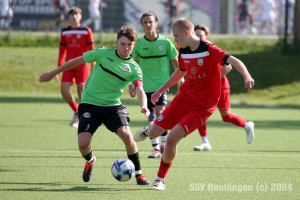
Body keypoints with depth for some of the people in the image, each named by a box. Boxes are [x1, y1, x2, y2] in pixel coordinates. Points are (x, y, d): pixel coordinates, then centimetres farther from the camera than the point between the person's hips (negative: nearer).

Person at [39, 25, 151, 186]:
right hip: (90, 105, 0)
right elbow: (78, 61, 7)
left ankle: (139, 174, -6)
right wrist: (52, 73, 12)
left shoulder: (134, 68, -2)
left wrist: (143, 106, -38)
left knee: (126, 135, -25)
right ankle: (90, 161, 24)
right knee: (83, 143, -15)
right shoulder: (103, 53, -2)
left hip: (113, 106, 0)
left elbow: (140, 90, -15)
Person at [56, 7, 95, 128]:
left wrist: (93, 67, -6)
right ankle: (76, 111, 15)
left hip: (82, 65, -3)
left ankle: (79, 119, 8)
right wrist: (58, 68, 9)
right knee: (64, 90, -8)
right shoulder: (64, 32, 9)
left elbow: (91, 50, 0)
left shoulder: (86, 31, -1)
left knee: (81, 91, -5)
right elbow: (62, 50, 13)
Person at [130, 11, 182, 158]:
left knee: (160, 113, -19)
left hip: (162, 85, -2)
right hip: (146, 86, 2)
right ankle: (156, 148, 14)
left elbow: (176, 62, 6)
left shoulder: (165, 42, -4)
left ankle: (164, 146, -8)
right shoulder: (138, 44, -1)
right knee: (151, 118, 4)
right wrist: (130, 84, 4)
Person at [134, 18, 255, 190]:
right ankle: (148, 130, 45)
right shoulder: (183, 51, 3)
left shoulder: (209, 50, -19)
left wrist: (246, 76, -48)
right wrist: (161, 90, 32)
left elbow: (234, 61, -28)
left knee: (172, 138, -18)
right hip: (183, 98, 6)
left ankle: (161, 179, 3)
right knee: (154, 133, 3)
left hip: (202, 105, -6)